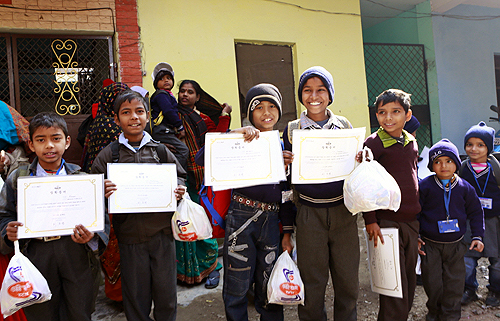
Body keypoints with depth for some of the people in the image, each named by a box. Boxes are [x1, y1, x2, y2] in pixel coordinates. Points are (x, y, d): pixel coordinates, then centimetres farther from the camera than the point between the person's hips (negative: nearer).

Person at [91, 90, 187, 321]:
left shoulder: (161, 151, 3)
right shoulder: (108, 155, 1)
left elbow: (179, 176, 11)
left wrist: (179, 190, -10)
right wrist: (102, 193, -19)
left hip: (162, 232, 1)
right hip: (129, 234, 0)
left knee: (166, 291, 11)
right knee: (135, 293, 12)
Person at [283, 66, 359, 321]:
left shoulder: (344, 125, 7)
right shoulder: (292, 129, 3)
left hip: (343, 211, 2)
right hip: (309, 214, -1)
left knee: (347, 278, 10)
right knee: (312, 282, 6)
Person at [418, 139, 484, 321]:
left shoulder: (465, 188, -2)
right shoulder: (425, 186, -9)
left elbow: (475, 212, 9)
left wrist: (477, 236, 4)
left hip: (455, 244, 2)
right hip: (430, 243, -2)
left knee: (454, 281, 9)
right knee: (432, 280, 7)